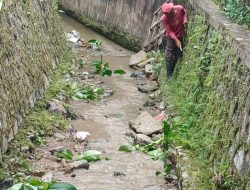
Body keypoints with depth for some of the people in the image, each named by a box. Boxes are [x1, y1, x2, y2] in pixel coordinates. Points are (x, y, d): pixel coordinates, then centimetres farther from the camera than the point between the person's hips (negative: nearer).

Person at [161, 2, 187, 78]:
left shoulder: (180, 8, -21)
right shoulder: (164, 18, -28)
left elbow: (184, 12, 5)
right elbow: (169, 31, -23)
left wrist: (185, 20, -12)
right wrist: (176, 40, -30)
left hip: (180, 35, 4)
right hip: (171, 37, -3)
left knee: (177, 55, 13)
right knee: (169, 57, -3)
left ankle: (172, 72, 29)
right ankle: (169, 75, 7)